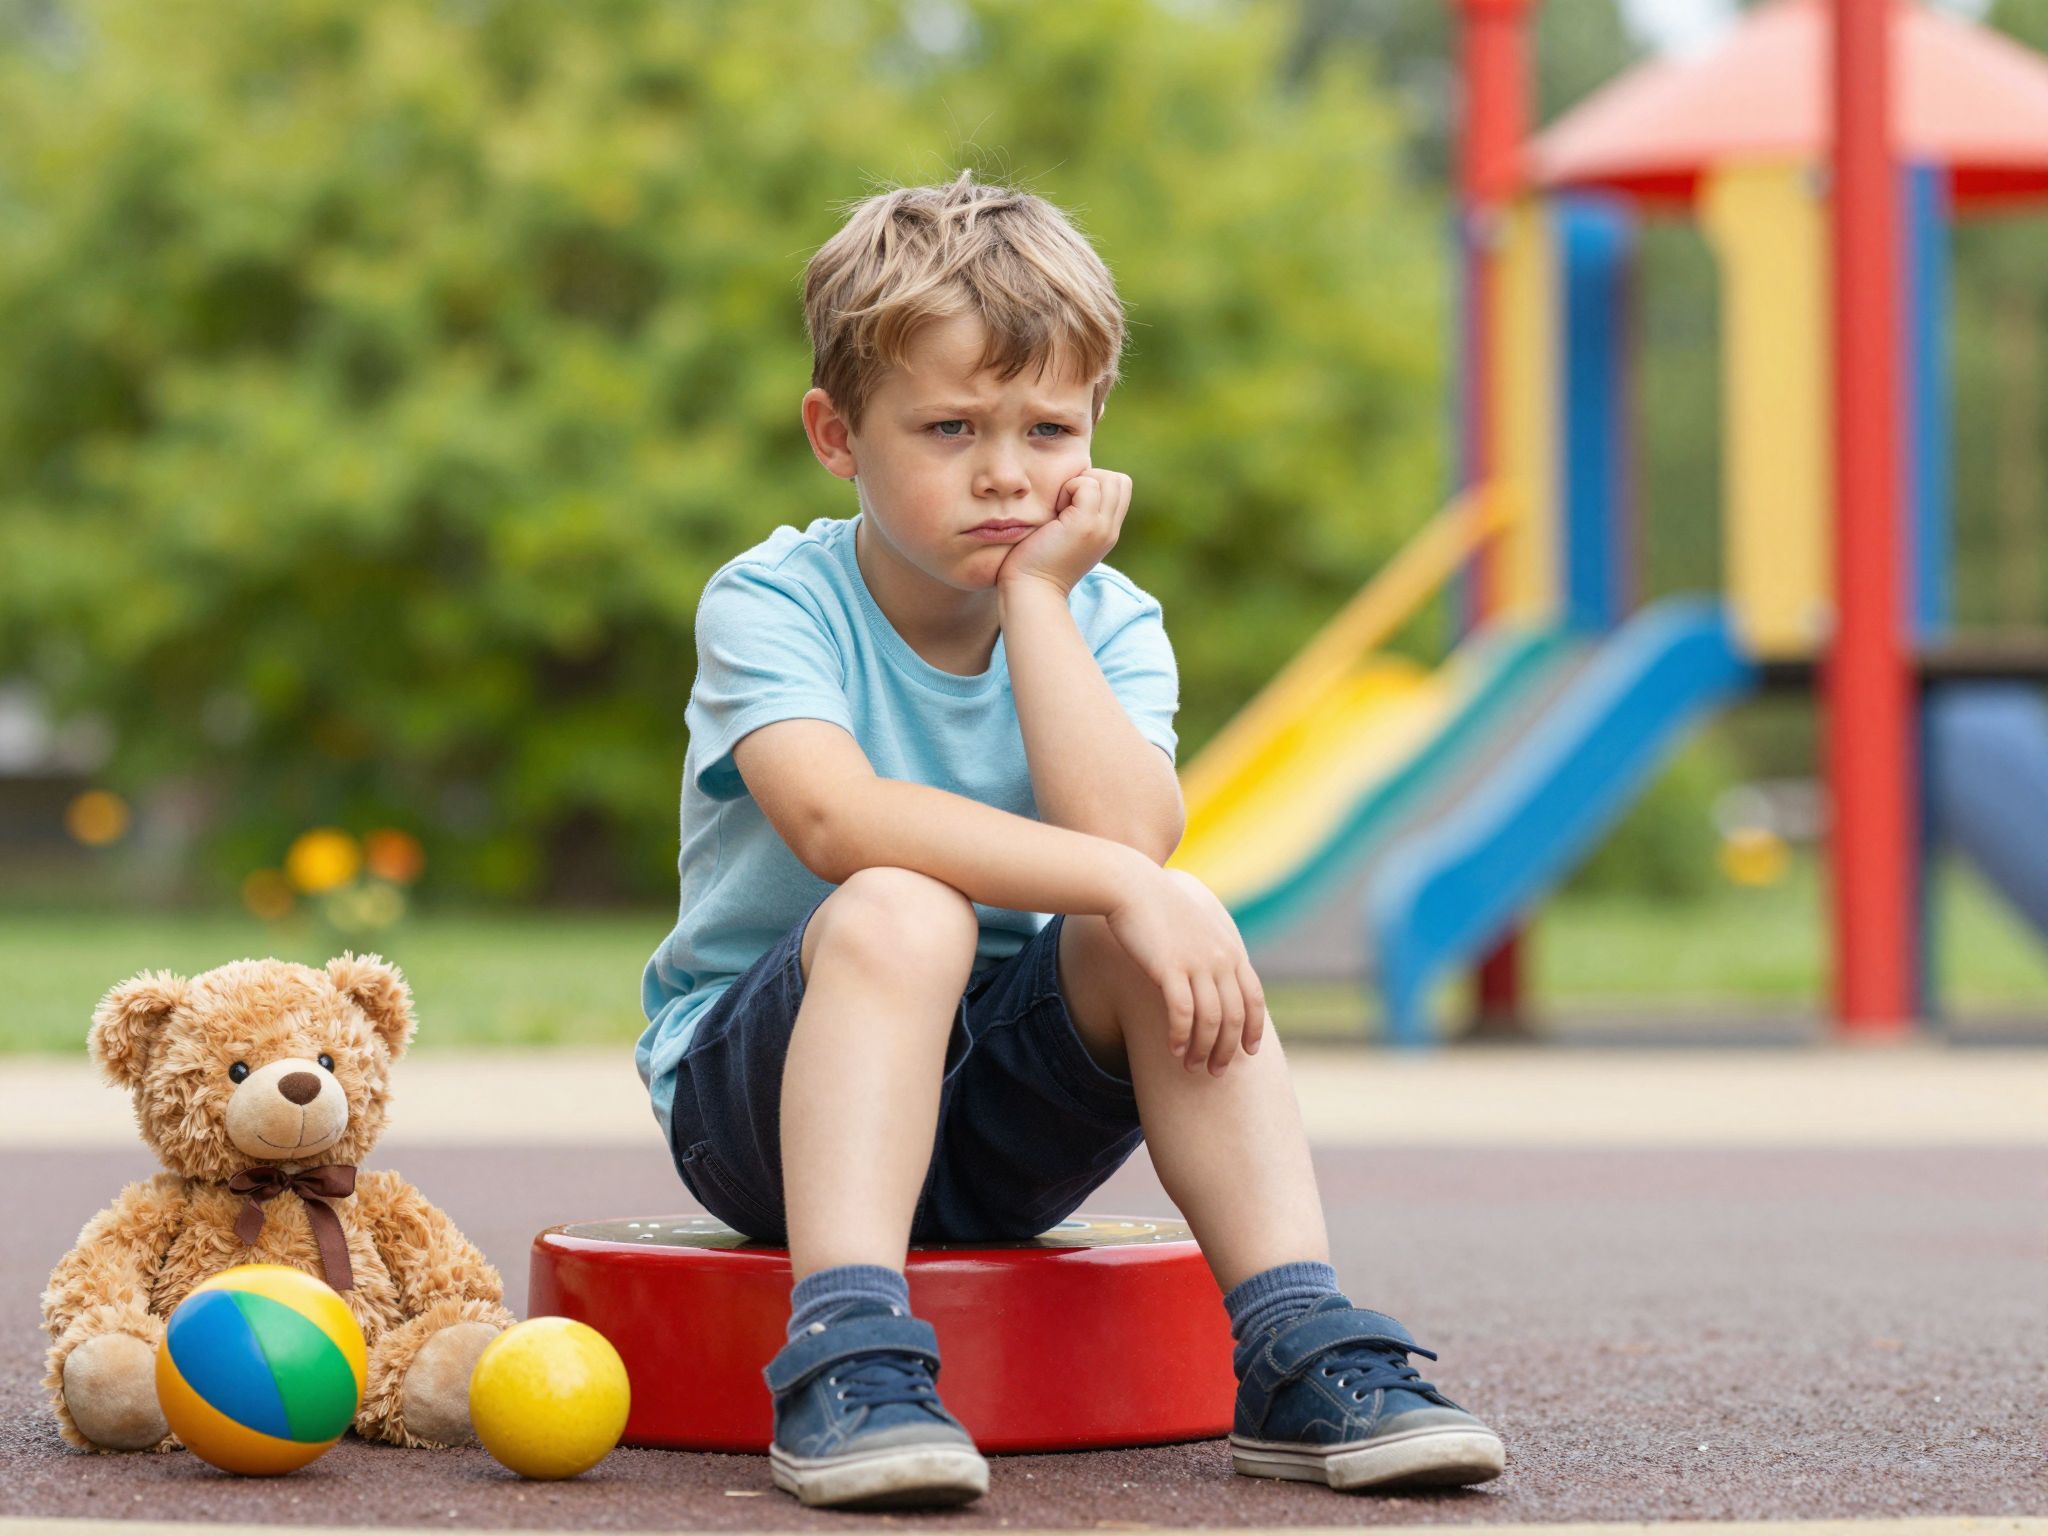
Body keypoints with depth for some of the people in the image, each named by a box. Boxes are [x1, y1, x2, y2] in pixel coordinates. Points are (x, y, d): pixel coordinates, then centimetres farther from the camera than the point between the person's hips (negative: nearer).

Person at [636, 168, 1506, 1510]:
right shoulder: (768, 604, -13)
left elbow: (1127, 832, -23)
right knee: (899, 914, -34)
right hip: (751, 1087, -4)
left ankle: (1303, 1356, -25)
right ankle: (848, 1365, -44)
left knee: (1181, 922, -23)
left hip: (999, 1114, 4)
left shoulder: (1106, 623, -1)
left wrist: (1034, 595, -18)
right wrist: (1116, 883, -38)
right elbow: (838, 818, -34)